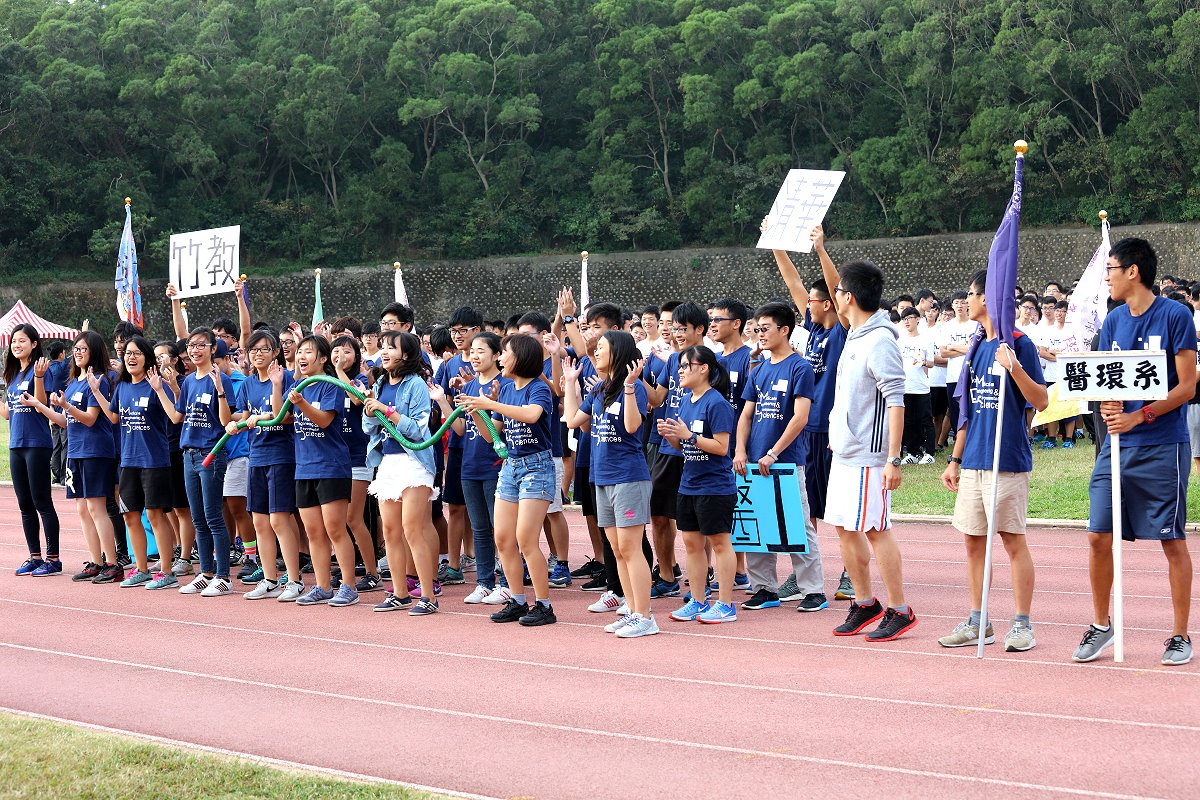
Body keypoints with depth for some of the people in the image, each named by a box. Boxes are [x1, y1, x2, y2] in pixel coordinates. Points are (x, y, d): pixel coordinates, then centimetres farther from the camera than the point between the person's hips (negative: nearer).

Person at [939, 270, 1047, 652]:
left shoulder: (1019, 344, -8)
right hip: (973, 461, 8)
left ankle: (1023, 625, 5)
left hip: (1007, 459, -8)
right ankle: (977, 623, 18)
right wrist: (955, 459, 18)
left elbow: (1041, 401, -13)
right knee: (973, 540, 10)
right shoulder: (978, 348, 14)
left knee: (1013, 540, -2)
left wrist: (1015, 366, -27)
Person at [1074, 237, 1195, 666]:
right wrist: (1108, 403, -9)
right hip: (1117, 445, 5)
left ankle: (1180, 635, 11)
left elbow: (1187, 386, -9)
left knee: (1172, 541, 2)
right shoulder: (1113, 322, 11)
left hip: (1163, 445, -5)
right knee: (1098, 536, 2)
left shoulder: (1175, 316, -7)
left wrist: (1138, 417, -18)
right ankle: (1101, 625, 19)